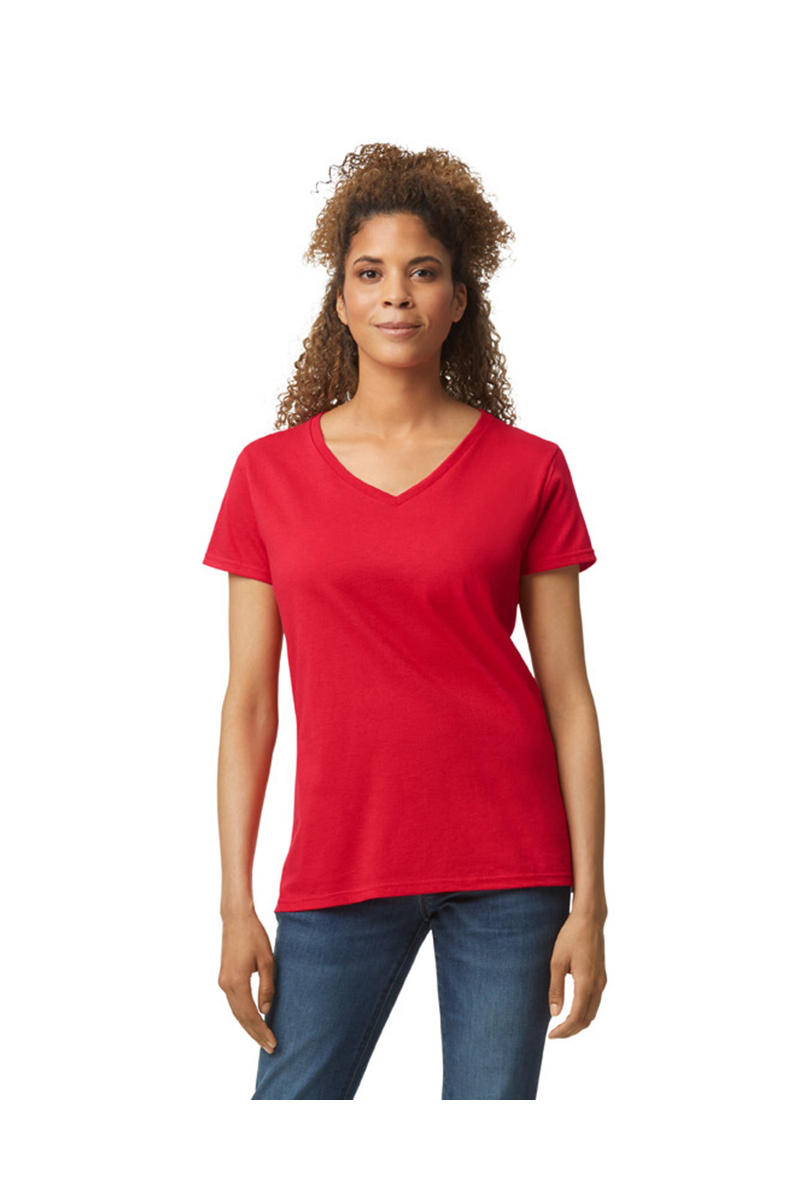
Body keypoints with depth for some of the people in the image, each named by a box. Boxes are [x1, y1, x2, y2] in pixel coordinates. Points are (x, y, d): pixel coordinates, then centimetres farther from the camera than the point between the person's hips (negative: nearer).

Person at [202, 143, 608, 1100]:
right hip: (338, 866, 1)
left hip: (507, 864, 0)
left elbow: (568, 695, 1)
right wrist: (236, 907, 1)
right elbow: (248, 702, 4)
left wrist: (588, 900, -3)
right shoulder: (269, 473, 4)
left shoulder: (528, 470, 1)